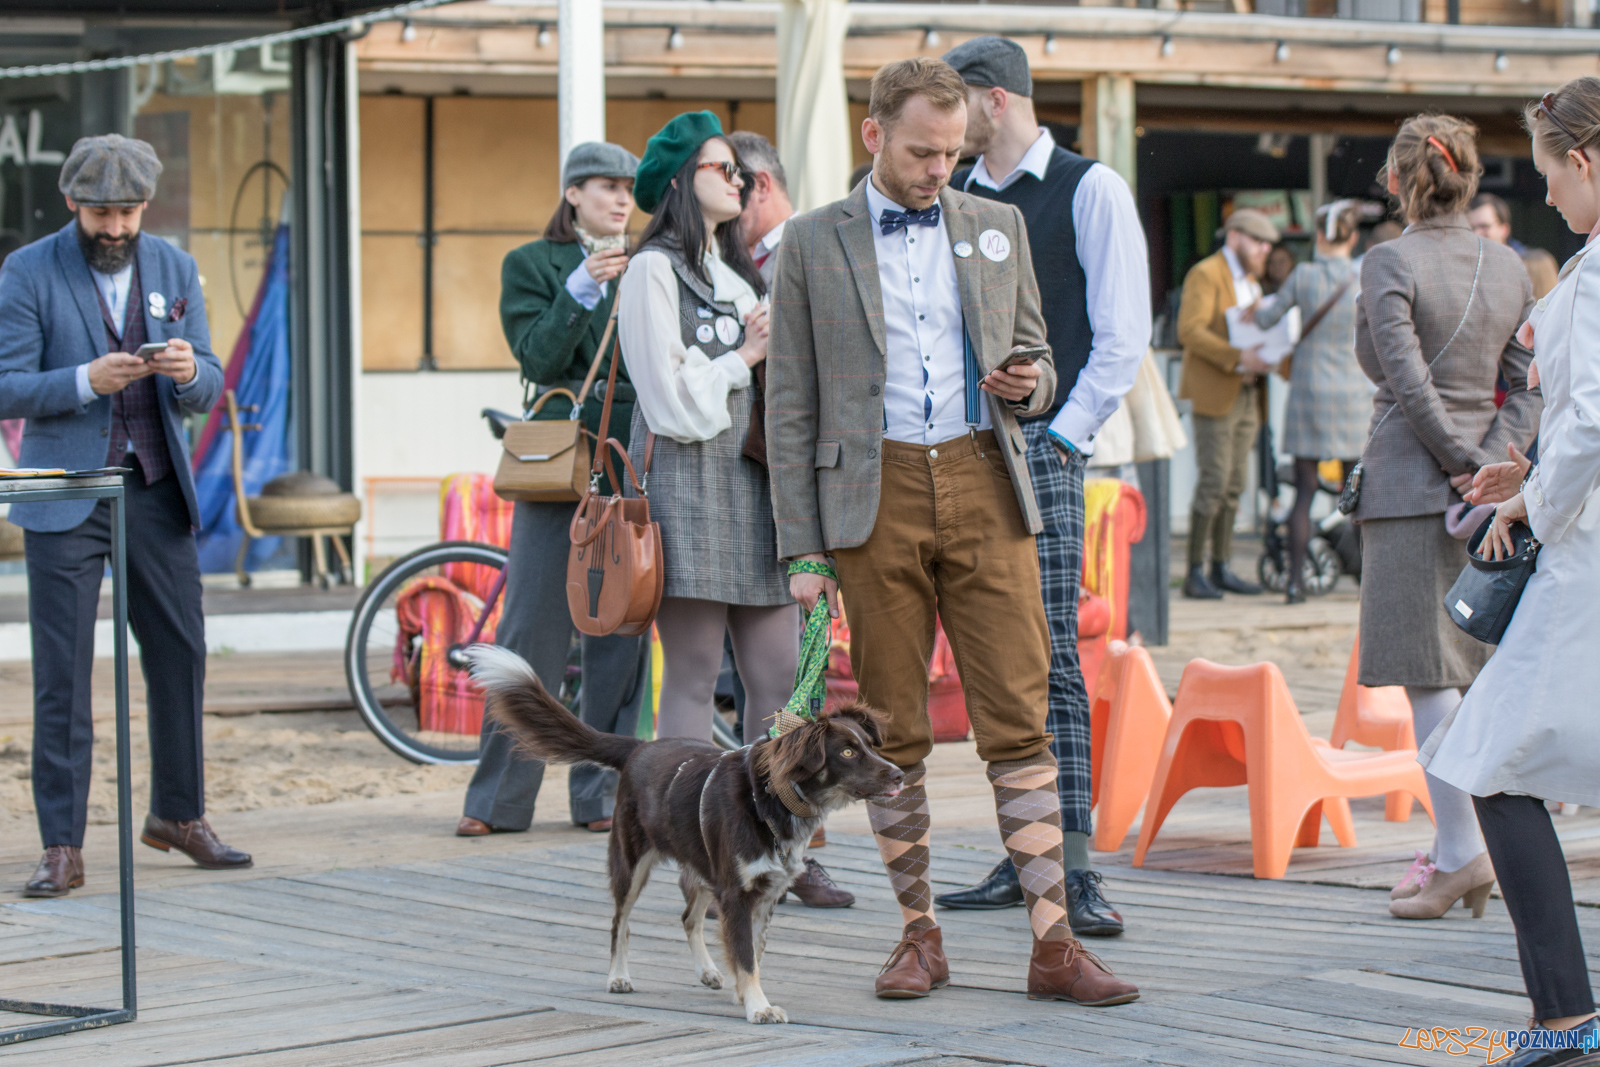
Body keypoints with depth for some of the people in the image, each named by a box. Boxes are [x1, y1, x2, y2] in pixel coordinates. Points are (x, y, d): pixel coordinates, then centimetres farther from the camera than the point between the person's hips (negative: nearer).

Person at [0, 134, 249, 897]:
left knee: (180, 656, 10)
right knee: (62, 675, -4)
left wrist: (189, 370, -18)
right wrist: (86, 380, -25)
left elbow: (209, 390, 6)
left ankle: (179, 815, 27)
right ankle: (61, 849, -1)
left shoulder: (173, 268, 7)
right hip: (66, 496, -4)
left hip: (157, 490, 4)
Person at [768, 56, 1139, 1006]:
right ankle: (920, 934, 14)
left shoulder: (997, 228, 12)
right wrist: (803, 550, -1)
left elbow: (1036, 362, 19)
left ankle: (1054, 944, -5)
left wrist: (1029, 383, -7)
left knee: (1018, 715, -5)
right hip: (875, 493, -1)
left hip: (985, 483, 1)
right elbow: (791, 407, 5)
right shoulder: (814, 243, 5)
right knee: (893, 729, 2)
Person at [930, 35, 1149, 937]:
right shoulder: (957, 200, 14)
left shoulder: (1089, 189, -2)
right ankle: (1023, 860, 12)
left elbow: (1123, 335, -5)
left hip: (1043, 447, -6)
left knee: (1051, 657, -10)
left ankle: (1075, 871, -10)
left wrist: (1062, 435, -10)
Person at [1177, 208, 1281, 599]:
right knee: (1213, 481, -12)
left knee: (1235, 484, 7)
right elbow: (1189, 330, -18)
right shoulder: (1205, 275, -7)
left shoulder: (1251, 281, 22)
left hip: (1246, 394, 8)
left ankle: (1221, 569, 12)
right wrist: (1237, 358, -25)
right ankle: (1195, 573, -8)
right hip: (1214, 394, -8)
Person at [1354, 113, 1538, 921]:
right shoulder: (1508, 267, 9)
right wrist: (1491, 461, -4)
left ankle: (1463, 853, -12)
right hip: (1482, 493, 6)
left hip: (1411, 480, -6)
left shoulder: (1391, 263, -9)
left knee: (1428, 671, -6)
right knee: (1466, 667, 12)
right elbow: (1529, 384, 4)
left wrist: (1460, 459, -7)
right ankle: (1449, 846, 16)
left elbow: (1409, 379, -16)